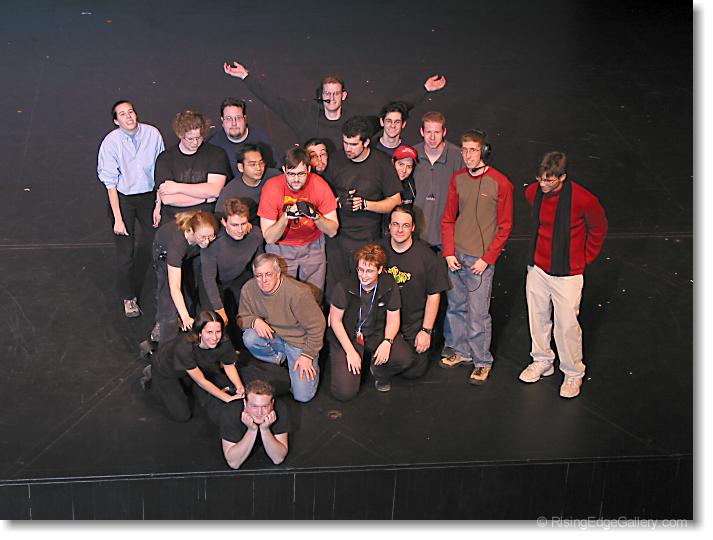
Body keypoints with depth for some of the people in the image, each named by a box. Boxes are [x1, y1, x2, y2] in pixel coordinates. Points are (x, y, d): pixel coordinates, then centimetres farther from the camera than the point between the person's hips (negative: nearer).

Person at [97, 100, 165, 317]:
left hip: (150, 195, 2)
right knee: (125, 251, 5)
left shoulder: (152, 134, -12)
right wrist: (118, 218, -14)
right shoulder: (110, 142, -17)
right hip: (122, 198, -2)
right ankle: (128, 297, 27)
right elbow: (110, 183, -13)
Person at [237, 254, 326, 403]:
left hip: (299, 340, -4)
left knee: (303, 396, -15)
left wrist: (307, 355, -16)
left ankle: (311, 364, 19)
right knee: (249, 338, -29)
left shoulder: (299, 292, -27)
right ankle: (279, 357, 3)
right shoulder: (248, 289, -14)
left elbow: (316, 326, -18)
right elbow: (242, 318, 1)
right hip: (272, 335, 5)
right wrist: (254, 321, -22)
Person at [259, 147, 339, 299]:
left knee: (314, 299, 2)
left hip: (312, 246, 1)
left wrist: (315, 216, -30)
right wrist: (286, 217, -33)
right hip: (280, 248, -1)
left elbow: (332, 231, -12)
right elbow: (269, 238, -17)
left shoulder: (319, 185, -16)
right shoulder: (272, 188, -18)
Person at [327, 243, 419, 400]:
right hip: (347, 336, -2)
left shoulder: (389, 286, -11)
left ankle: (379, 372, 9)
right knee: (345, 393, -16)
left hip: (377, 334, 2)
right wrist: (350, 351, -15)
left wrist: (387, 342, -21)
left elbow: (393, 319, -1)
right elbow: (335, 321, -9)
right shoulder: (344, 287, -19)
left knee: (405, 360, -27)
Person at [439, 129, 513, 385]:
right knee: (455, 306, 13)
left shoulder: (500, 183, -9)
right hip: (456, 255, 5)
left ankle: (482, 361, 13)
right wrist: (449, 253, 2)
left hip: (481, 259, -5)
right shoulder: (458, 179, 5)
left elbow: (504, 227, -6)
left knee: (478, 312, -2)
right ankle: (459, 350, 30)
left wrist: (487, 259, -10)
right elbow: (448, 218, 11)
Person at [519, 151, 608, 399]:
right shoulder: (533, 192, -7)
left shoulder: (583, 200, -22)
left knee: (567, 325, 2)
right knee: (537, 318, 17)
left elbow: (598, 228, -1)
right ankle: (542, 361, 38)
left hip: (567, 274, -5)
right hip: (537, 269, 5)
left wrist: (584, 258, 3)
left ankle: (573, 373, 22)